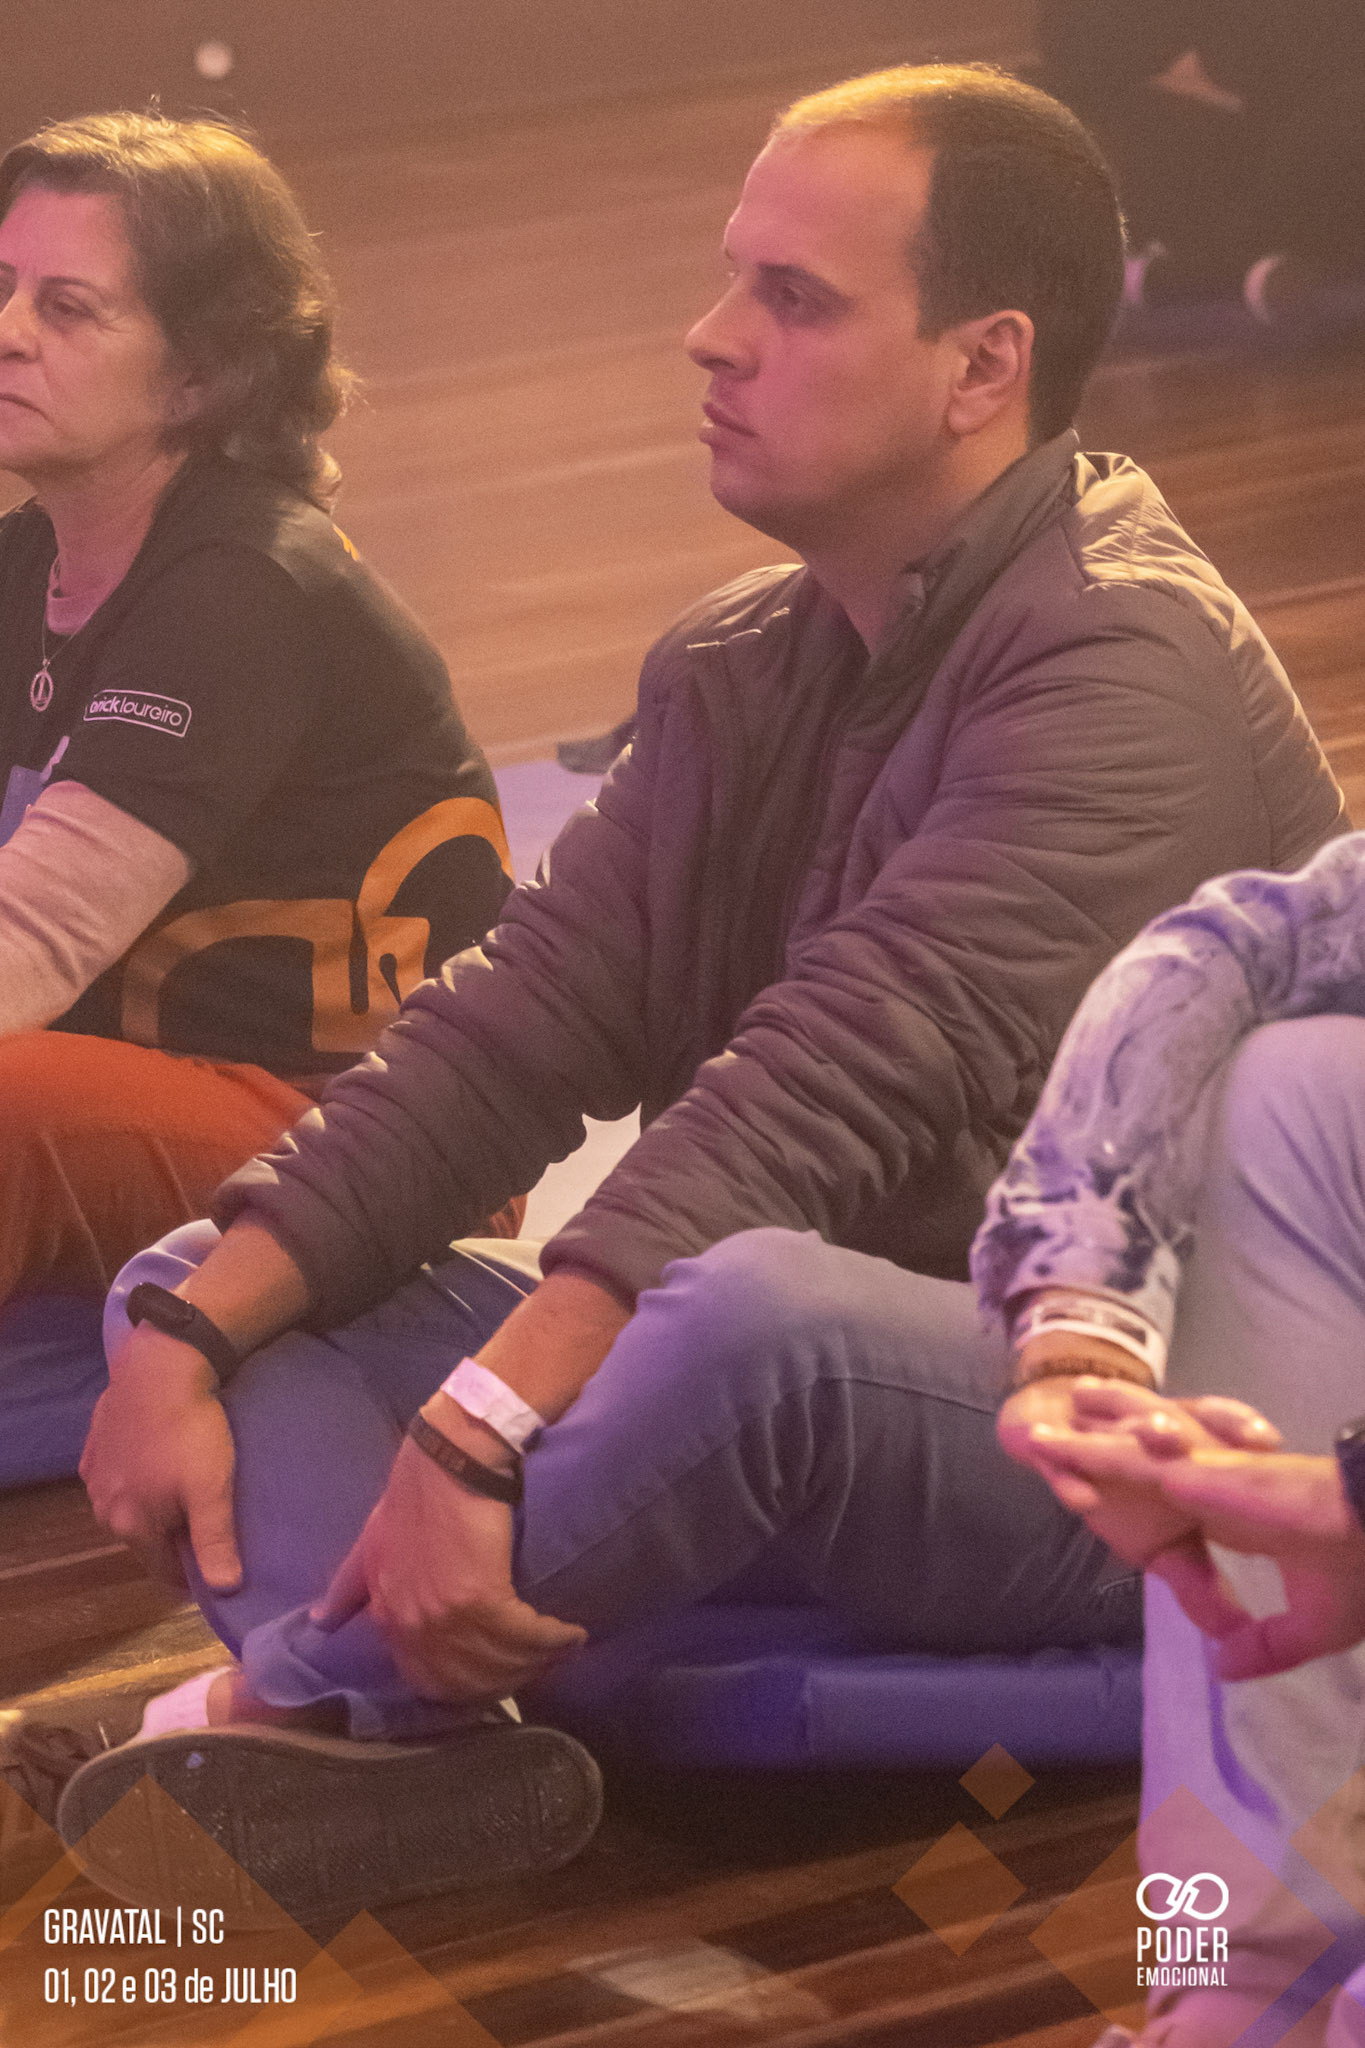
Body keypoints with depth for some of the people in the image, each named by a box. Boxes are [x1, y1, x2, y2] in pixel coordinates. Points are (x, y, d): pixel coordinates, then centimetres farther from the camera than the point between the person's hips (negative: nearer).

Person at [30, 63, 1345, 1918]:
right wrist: (193, 1331, -10)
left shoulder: (1123, 665, -16)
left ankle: (305, 1691, -19)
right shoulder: (745, 671, 11)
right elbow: (516, 1030, 3)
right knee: (201, 1291, 0)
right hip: (808, 1412, 9)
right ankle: (411, 1751, -29)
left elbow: (825, 1092, -27)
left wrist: (479, 1433, -35)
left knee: (761, 1310, -41)